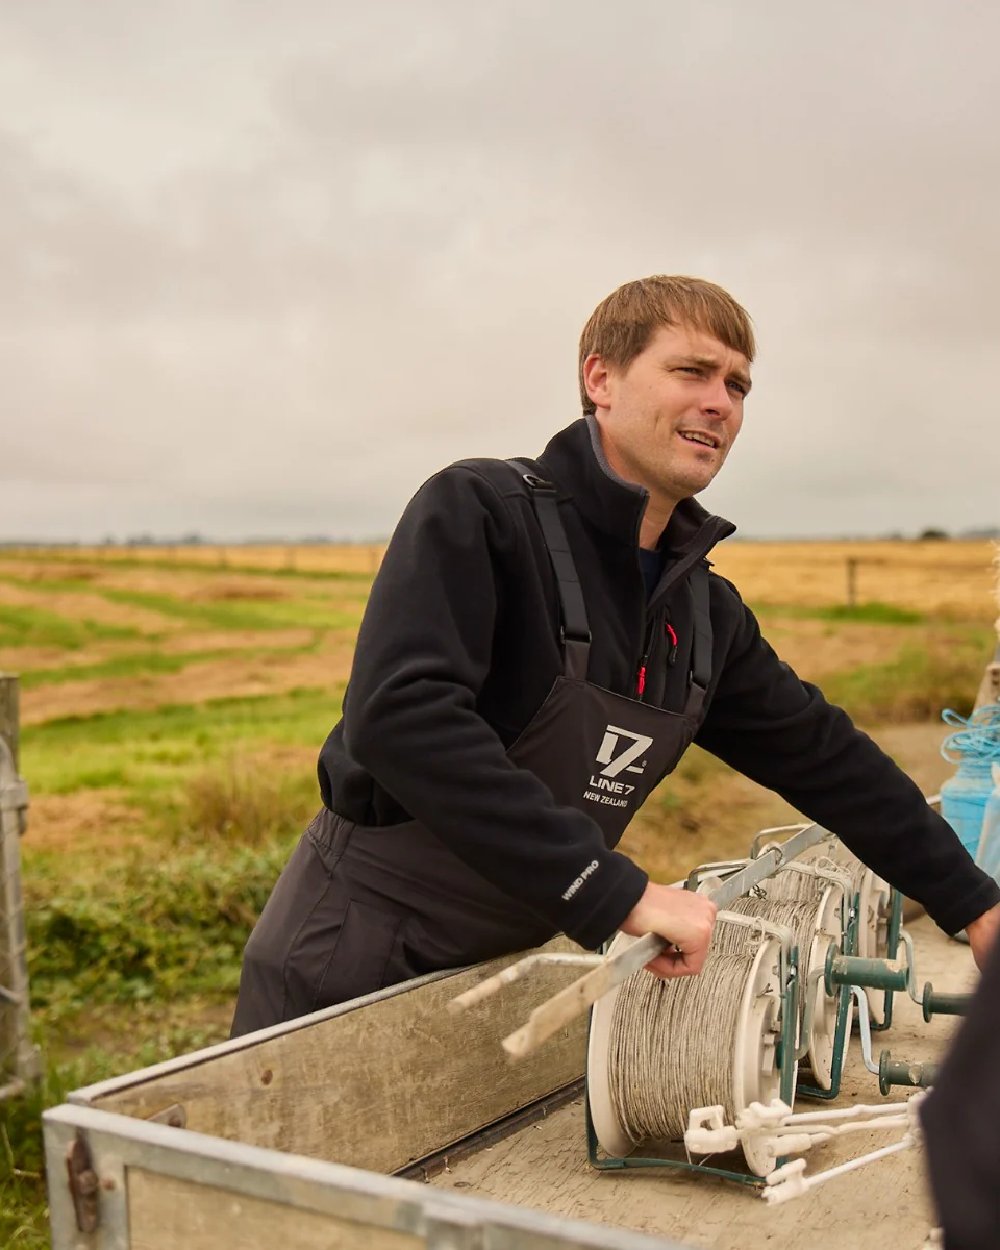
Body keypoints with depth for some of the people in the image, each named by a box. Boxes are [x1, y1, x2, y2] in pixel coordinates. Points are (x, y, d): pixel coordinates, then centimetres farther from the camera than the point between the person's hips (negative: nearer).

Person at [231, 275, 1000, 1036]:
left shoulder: (707, 611, 3)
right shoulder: (477, 512, -18)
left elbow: (822, 755, 14)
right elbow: (400, 715, -32)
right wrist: (615, 890, -33)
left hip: (492, 971, 7)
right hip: (349, 970, -6)